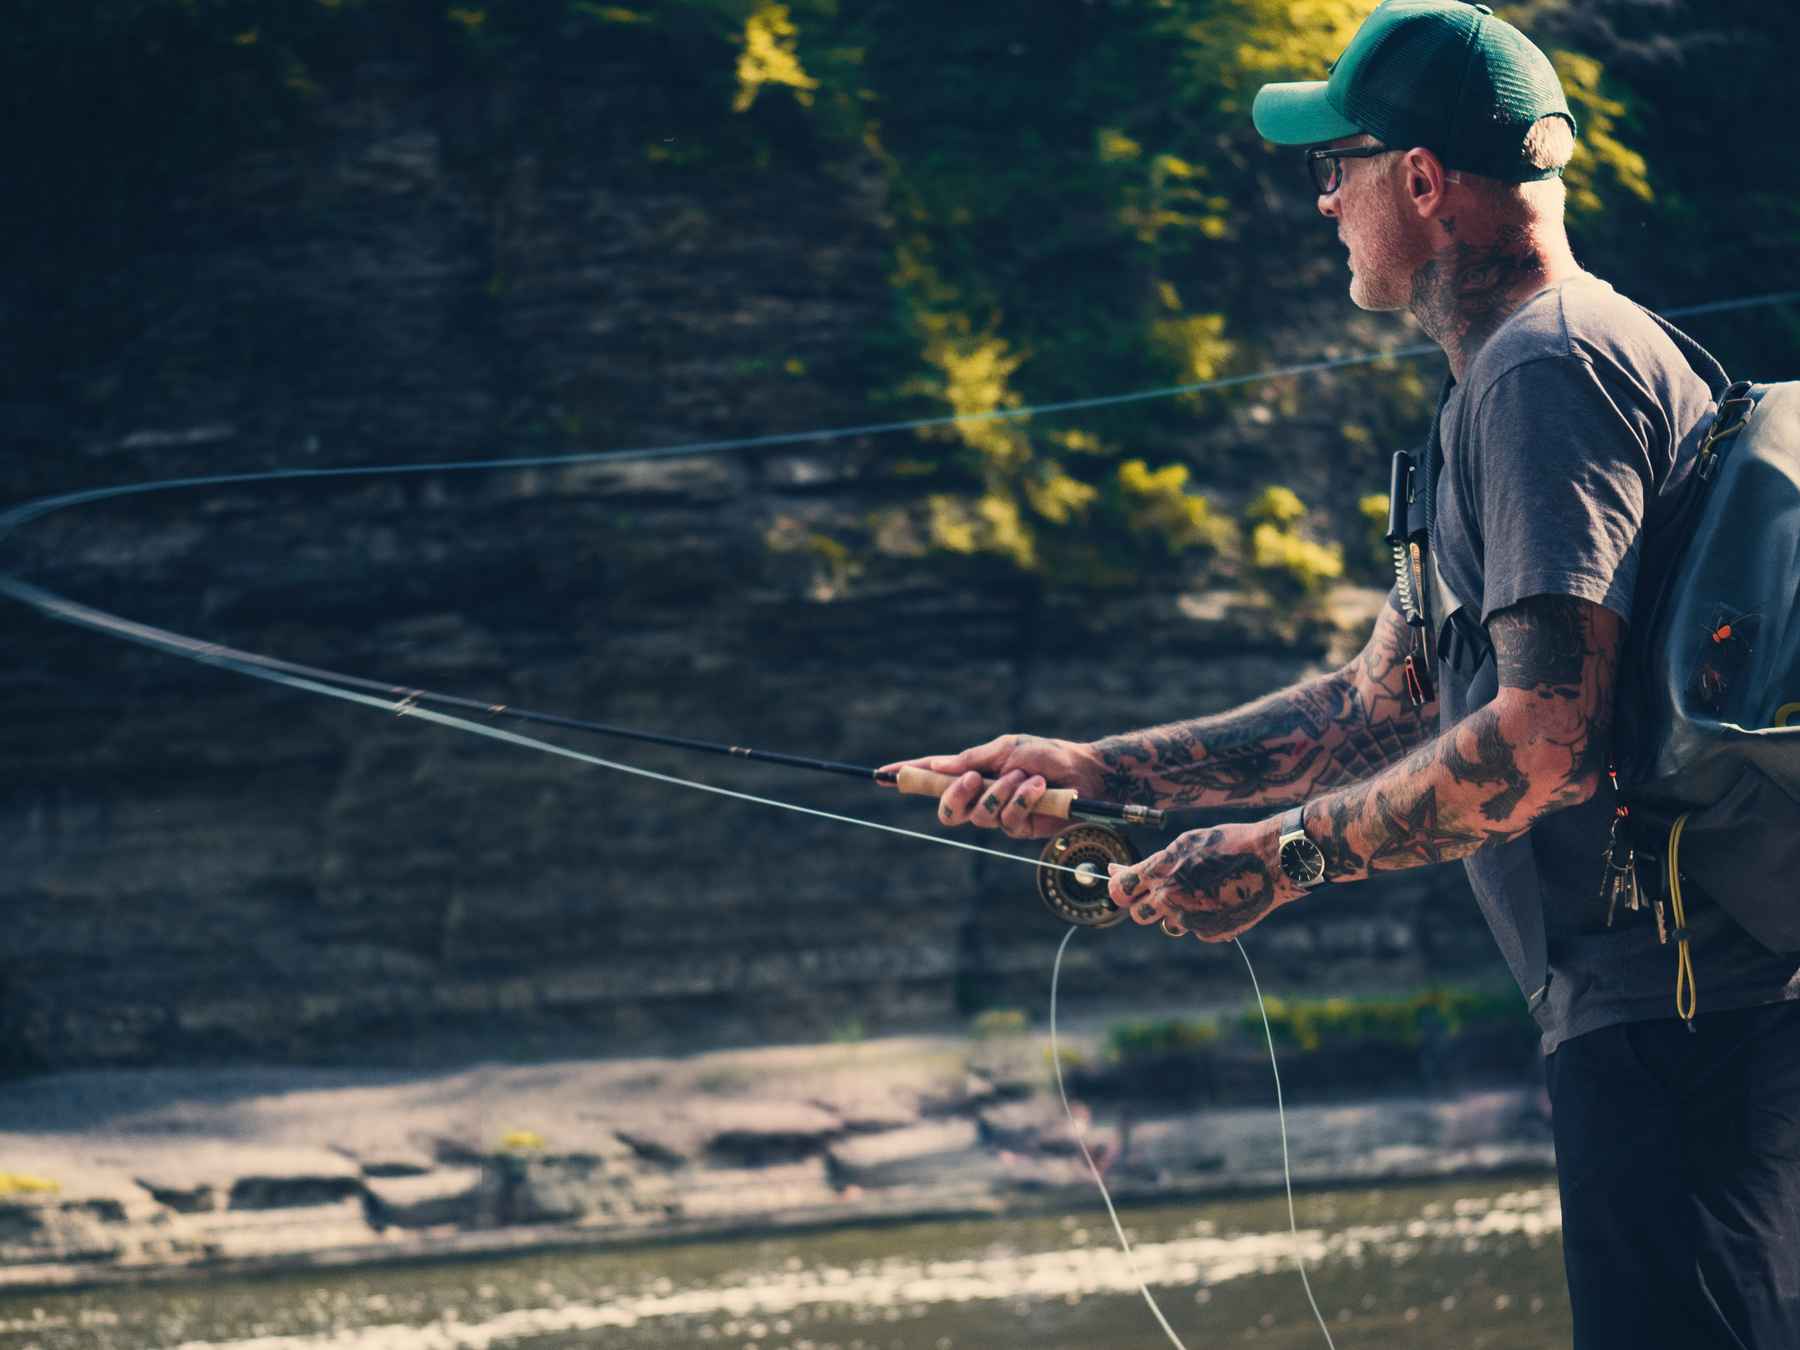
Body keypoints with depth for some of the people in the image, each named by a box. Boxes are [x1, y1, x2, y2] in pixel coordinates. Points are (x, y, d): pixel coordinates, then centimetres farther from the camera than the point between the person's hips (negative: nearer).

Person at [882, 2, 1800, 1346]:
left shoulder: (1551, 369, -12)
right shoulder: (1508, 381, 23)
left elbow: (1550, 739, -22)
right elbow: (1378, 707, 28)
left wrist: (1284, 853, -13)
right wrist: (1094, 770, 22)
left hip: (1673, 1009, -11)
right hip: (1652, 999, 11)